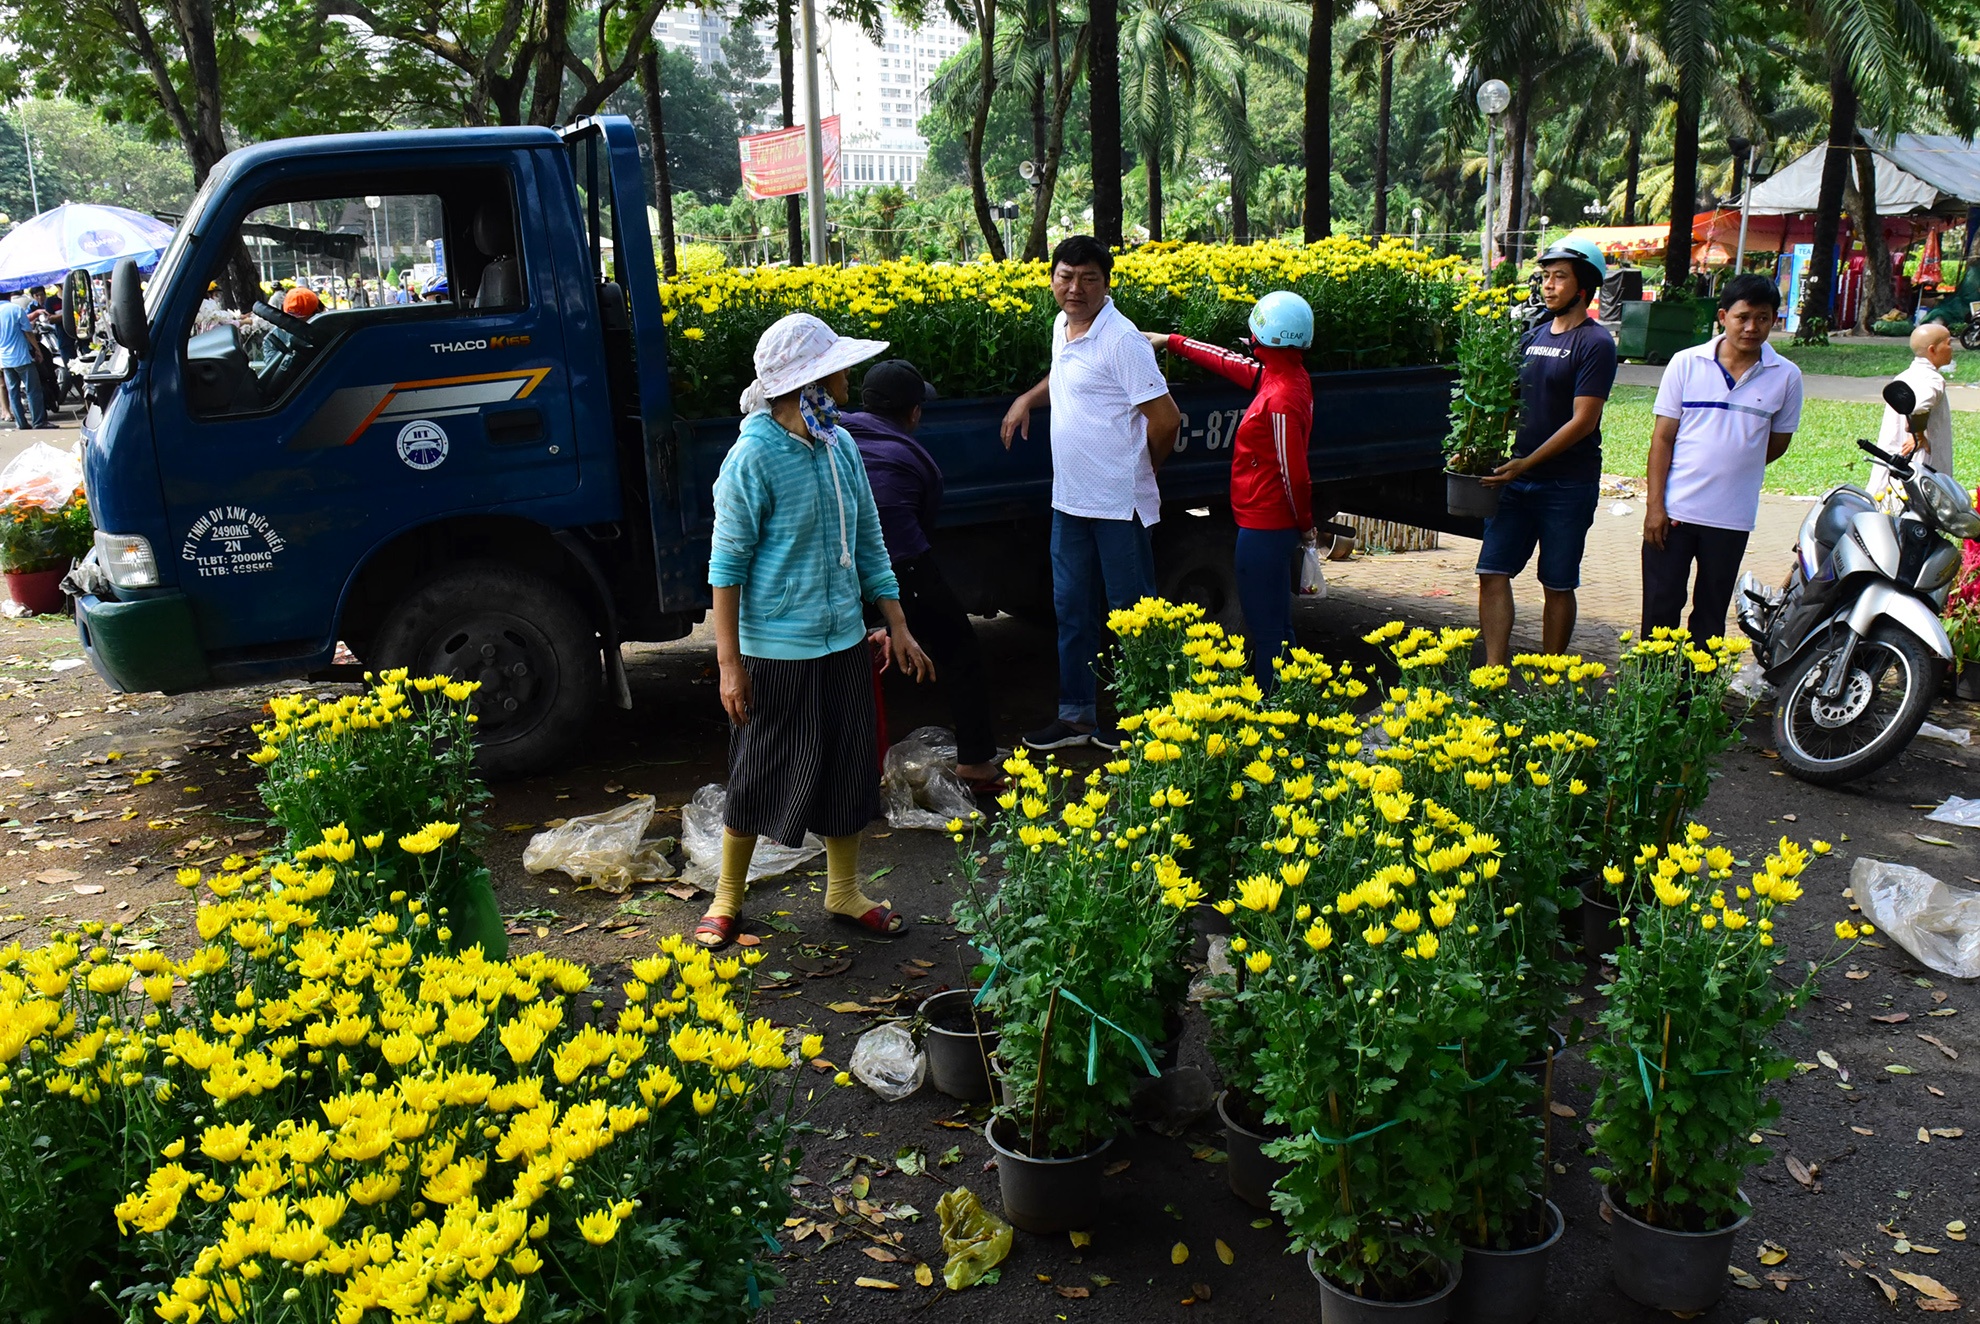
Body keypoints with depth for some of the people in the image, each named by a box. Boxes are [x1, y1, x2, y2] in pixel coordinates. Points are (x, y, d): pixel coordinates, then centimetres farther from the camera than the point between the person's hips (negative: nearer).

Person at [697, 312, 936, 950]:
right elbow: (728, 563, -14)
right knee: (760, 775, 6)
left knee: (850, 765, 15)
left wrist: (897, 627, 13)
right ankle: (727, 898, 27)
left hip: (844, 640, 6)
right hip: (776, 647, -6)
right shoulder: (753, 458, -16)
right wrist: (729, 662, -15)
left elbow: (868, 543, 12)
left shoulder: (841, 447, 3)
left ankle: (844, 891, 33)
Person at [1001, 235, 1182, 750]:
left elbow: (1166, 419, -16)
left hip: (1118, 505, -8)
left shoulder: (1121, 340, -16)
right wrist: (1027, 399, 12)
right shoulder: (1062, 328, 9)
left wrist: (1140, 473, -1)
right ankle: (1076, 714, 26)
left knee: (1131, 611, 4)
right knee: (1071, 610, 14)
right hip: (1069, 500, 8)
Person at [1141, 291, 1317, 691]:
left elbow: (1292, 473, -20)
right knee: (1276, 623, 18)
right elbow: (1230, 363, 20)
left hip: (1264, 528, -10)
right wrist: (1172, 342, 25)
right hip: (1272, 523, 10)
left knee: (1264, 626, -2)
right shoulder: (1283, 375, 5)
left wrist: (1304, 523, -4)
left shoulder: (1280, 399, -24)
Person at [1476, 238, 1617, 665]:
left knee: (1558, 585, 5)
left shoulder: (1595, 342, -8)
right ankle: (1494, 671, 0)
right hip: (1517, 479, 6)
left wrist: (1527, 463, -19)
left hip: (1568, 484, -6)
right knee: (1492, 572, -3)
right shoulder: (1534, 336, 12)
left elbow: (1583, 421, -15)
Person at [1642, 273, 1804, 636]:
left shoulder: (1786, 377, 0)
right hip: (1673, 510, -1)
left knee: (1710, 616, 10)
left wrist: (1735, 468, 6)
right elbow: (1662, 437, -2)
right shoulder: (1686, 363, -2)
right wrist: (1654, 505, -7)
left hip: (1731, 518, 1)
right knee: (1660, 607, 4)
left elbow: (1777, 443, 13)